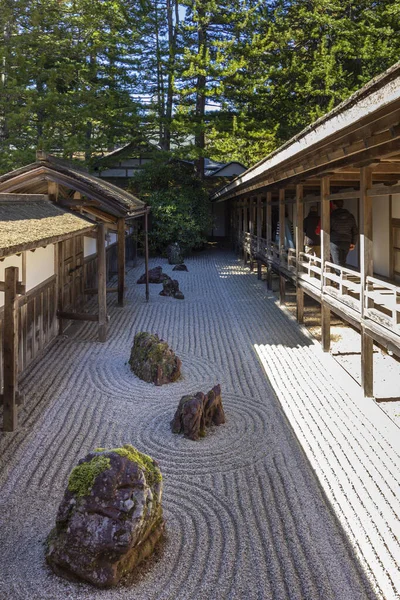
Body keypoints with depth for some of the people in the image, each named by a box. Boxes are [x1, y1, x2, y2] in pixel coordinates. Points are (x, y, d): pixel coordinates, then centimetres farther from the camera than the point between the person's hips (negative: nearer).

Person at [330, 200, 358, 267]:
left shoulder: (332, 216, -7)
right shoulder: (350, 216, 9)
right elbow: (355, 231, 11)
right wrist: (353, 243, 19)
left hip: (335, 243, -5)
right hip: (347, 243, 5)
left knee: (338, 264, -6)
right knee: (343, 263, 14)